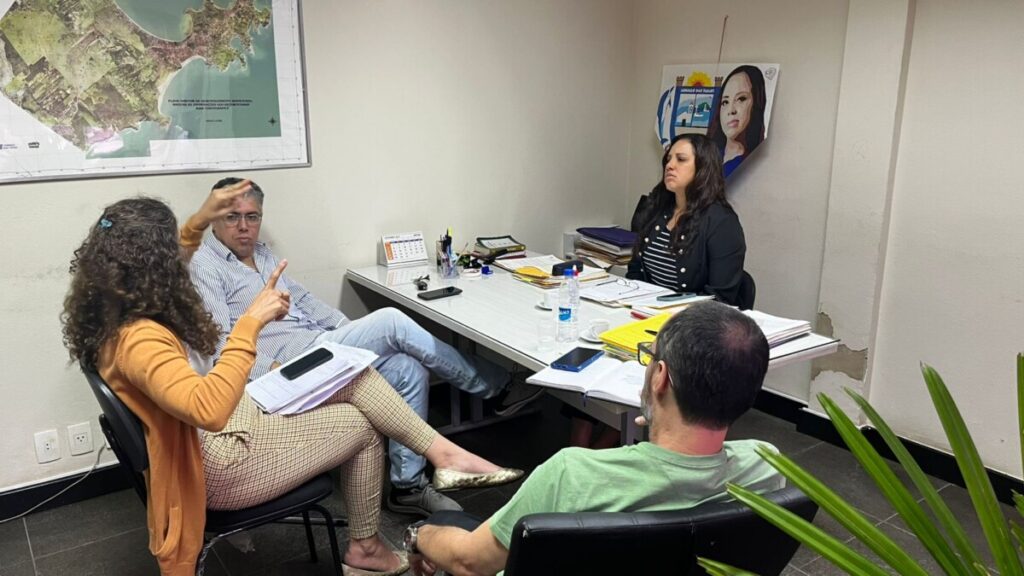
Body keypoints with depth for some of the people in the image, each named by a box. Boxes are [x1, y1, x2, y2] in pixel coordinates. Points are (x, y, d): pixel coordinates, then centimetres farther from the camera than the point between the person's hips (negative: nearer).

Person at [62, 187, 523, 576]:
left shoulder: (116, 308, -2)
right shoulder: (139, 339, -33)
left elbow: (162, 262, 20)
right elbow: (210, 409, -49)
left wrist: (198, 223, 5)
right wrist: (251, 322, -45)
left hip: (224, 423, 10)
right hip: (222, 463, -9)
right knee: (360, 425, 5)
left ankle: (442, 453, 3)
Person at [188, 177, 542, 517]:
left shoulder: (262, 254, 19)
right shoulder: (205, 266, -6)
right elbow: (222, 343, -15)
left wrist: (353, 331, 10)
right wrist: (274, 371, -26)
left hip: (320, 345, 9)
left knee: (409, 369, -11)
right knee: (392, 322, -20)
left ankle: (408, 485, -1)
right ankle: (497, 389, -6)